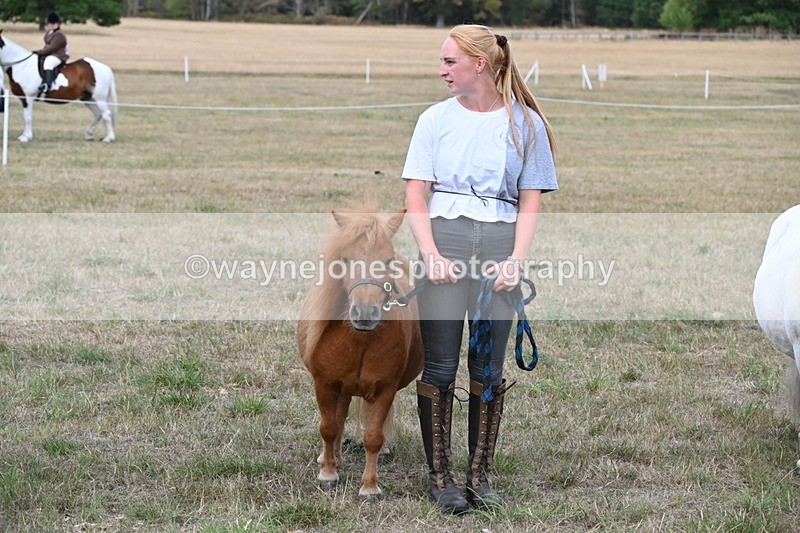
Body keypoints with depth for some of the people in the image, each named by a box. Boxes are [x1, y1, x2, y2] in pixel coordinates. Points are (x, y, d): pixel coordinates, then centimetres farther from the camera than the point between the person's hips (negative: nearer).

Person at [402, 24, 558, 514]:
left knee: (489, 367, 4)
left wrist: (517, 260, -9)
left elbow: (530, 202, 5)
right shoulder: (436, 119, 9)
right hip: (443, 240, 0)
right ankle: (440, 476, 7)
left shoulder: (525, 123, 7)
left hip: (499, 248, 0)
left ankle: (480, 476, 13)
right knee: (440, 365, -2)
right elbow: (415, 196, 4)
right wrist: (431, 255, -10)